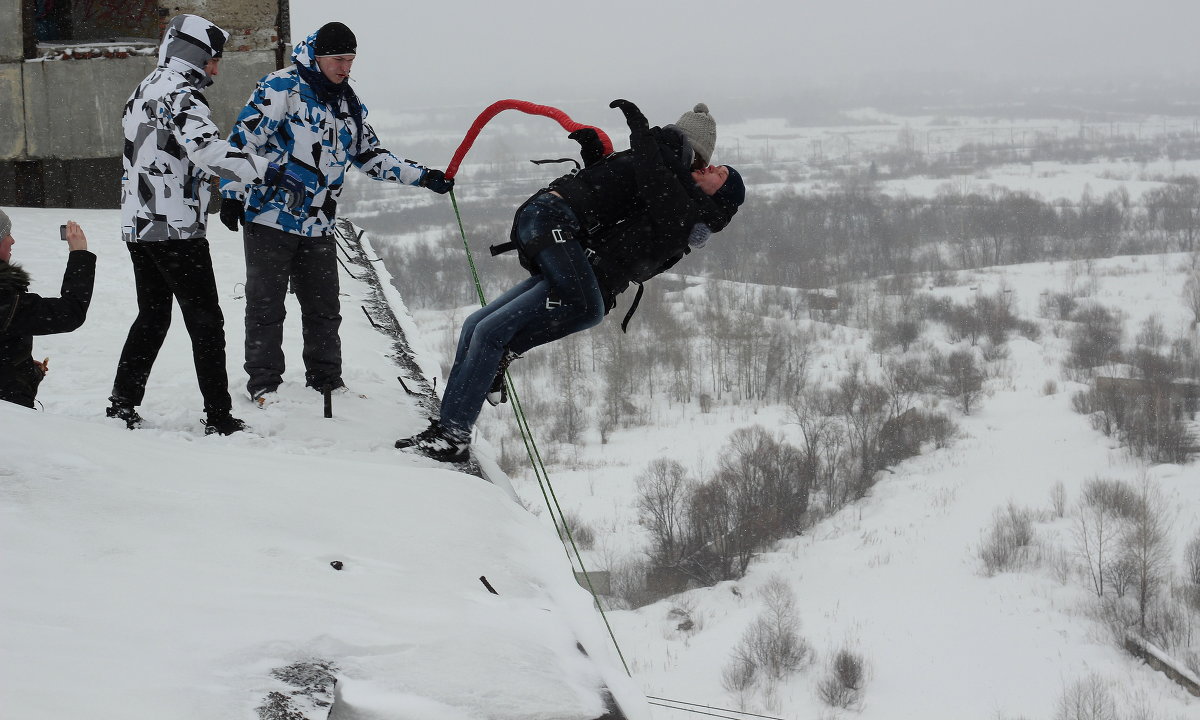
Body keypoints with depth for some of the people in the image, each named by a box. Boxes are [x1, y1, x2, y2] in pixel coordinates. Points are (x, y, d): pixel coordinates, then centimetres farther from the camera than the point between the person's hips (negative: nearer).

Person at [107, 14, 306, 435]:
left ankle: (122, 404, 17)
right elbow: (207, 149, -30)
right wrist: (271, 174, -34)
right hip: (176, 228, -9)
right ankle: (218, 417, -5)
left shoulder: (146, 90, 16)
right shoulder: (180, 94, -14)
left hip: (137, 224, 9)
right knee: (205, 321, -4)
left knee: (153, 316, 18)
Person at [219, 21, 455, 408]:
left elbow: (371, 156, 19)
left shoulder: (350, 104, 11)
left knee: (324, 307, 11)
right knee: (266, 306, -1)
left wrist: (423, 176, 10)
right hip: (270, 218, -6)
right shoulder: (282, 87, -10)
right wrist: (232, 193, -15)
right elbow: (243, 139, -12)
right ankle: (263, 384, 6)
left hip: (318, 226, 6)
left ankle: (326, 379, 22)